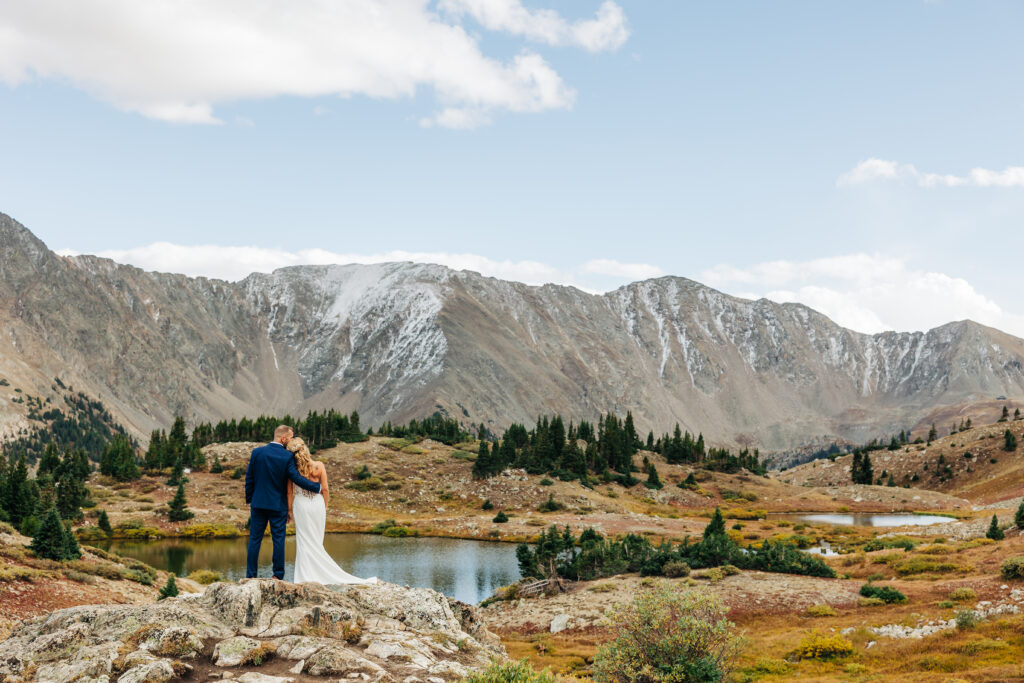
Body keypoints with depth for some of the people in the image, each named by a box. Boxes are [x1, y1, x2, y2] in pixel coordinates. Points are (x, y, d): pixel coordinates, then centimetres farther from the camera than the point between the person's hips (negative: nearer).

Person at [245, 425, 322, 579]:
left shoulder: (257, 452, -2)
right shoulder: (288, 456, -11)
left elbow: (249, 478, 2)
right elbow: (296, 478, -14)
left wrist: (249, 500, 11)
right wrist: (317, 487, -4)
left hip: (258, 503, 2)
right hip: (278, 505, -2)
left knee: (255, 539, 7)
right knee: (278, 539, 5)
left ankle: (250, 575, 7)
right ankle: (278, 575, 7)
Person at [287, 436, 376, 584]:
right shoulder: (319, 466, -7)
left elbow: (290, 492, -2)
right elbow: (325, 489, -3)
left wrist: (290, 510, 7)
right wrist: (324, 507, 9)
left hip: (300, 505, -1)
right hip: (317, 504, 1)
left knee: (305, 540, 5)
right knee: (316, 541, 10)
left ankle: (307, 576, 4)